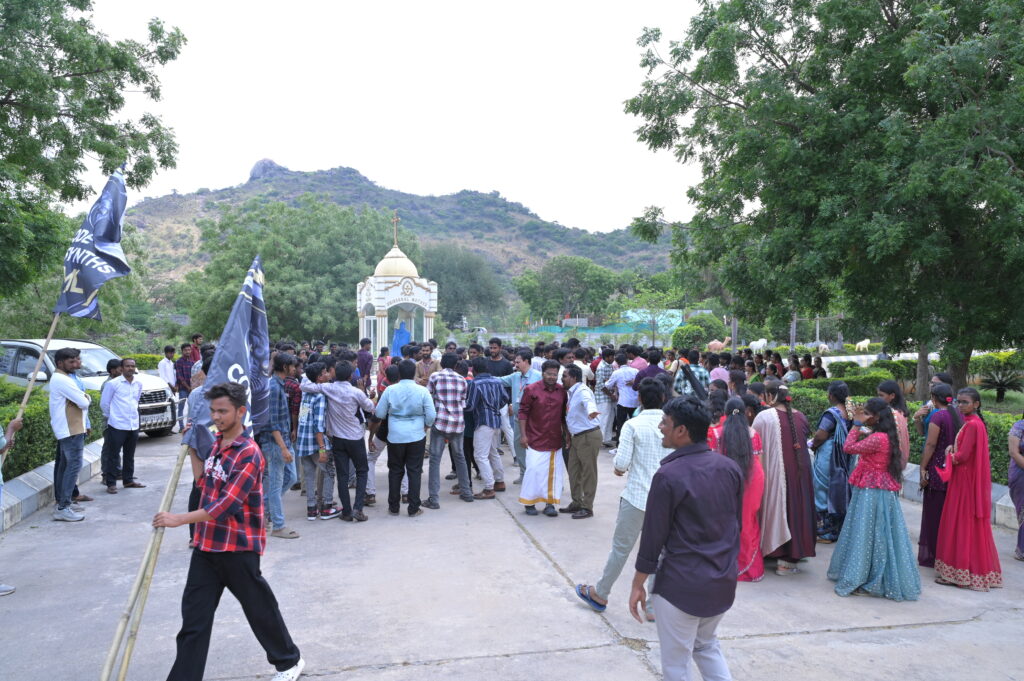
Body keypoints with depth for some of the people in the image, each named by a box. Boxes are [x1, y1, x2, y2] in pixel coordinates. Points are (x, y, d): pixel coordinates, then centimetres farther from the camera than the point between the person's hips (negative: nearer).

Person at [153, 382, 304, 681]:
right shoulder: (216, 443, 7)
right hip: (207, 544, 7)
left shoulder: (248, 453, -20)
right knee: (194, 616, 8)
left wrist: (179, 519, -24)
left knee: (260, 609, 9)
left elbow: (227, 504, -24)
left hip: (238, 548, -7)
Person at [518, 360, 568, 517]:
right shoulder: (531, 390, -6)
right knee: (534, 470, -4)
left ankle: (549, 503, 16)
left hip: (555, 440, 4)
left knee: (554, 472, 5)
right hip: (536, 440, -4)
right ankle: (529, 502, 12)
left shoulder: (562, 391, 5)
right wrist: (523, 435, -8)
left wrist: (566, 434, 15)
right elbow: (523, 412, -4)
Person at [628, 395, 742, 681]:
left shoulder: (669, 475, -20)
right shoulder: (730, 468, -1)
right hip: (724, 582, 6)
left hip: (681, 585, -6)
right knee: (707, 645, 28)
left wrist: (638, 584, -4)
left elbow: (653, 536, -15)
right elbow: (737, 523, 9)